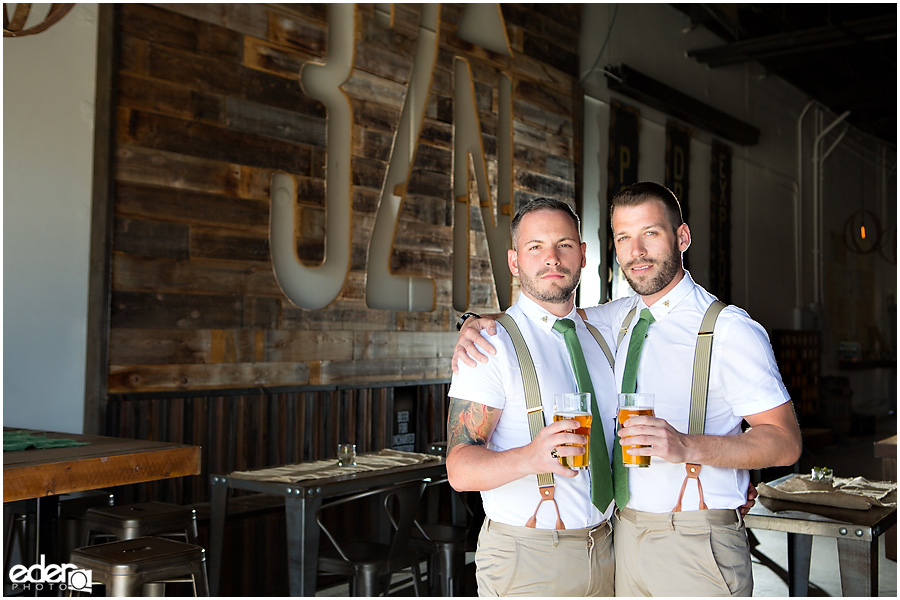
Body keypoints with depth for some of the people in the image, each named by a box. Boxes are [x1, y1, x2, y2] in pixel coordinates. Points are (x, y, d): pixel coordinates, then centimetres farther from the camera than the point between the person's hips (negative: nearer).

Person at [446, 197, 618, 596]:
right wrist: (531, 457, -36)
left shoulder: (602, 337, 8)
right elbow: (460, 469, -18)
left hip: (604, 553, 6)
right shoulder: (491, 343, -11)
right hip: (526, 561, -5)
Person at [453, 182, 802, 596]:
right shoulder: (621, 318, 7)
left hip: (696, 547, -5)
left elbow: (785, 442, -14)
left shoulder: (730, 329, -12)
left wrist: (687, 446, -30)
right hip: (628, 537, 5)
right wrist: (477, 324, -5)